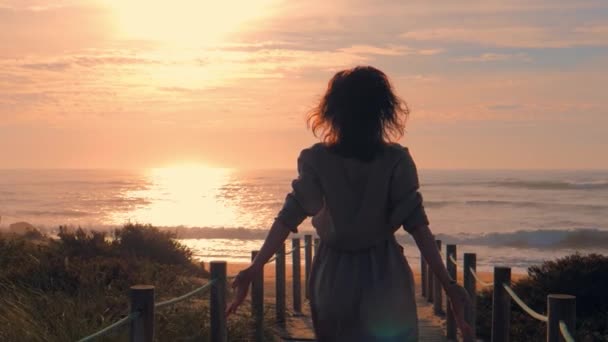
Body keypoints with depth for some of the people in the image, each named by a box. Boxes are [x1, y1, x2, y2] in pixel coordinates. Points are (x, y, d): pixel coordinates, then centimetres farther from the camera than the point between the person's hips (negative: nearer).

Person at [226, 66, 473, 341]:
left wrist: (252, 271, -8)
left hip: (334, 278, 1)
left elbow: (288, 218, -10)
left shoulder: (317, 160, -4)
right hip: (384, 278, -1)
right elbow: (416, 224, -13)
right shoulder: (395, 160, -8)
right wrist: (448, 285, -13)